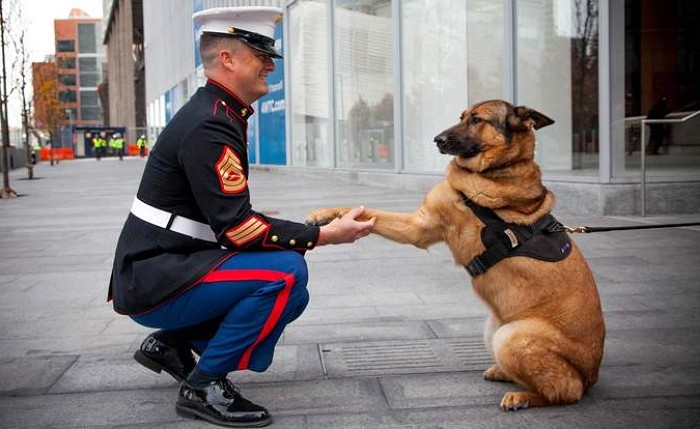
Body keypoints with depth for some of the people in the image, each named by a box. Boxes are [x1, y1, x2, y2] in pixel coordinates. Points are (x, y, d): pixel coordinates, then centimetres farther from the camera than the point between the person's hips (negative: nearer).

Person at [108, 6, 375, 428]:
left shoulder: (217, 115, 11)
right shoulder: (209, 127, -20)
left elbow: (230, 218, 15)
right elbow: (236, 227, -25)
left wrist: (307, 231, 5)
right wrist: (324, 235, -19)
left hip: (168, 270, 10)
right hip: (153, 280, -10)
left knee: (292, 296, 9)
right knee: (286, 273, -23)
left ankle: (172, 342, 13)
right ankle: (204, 385, -11)